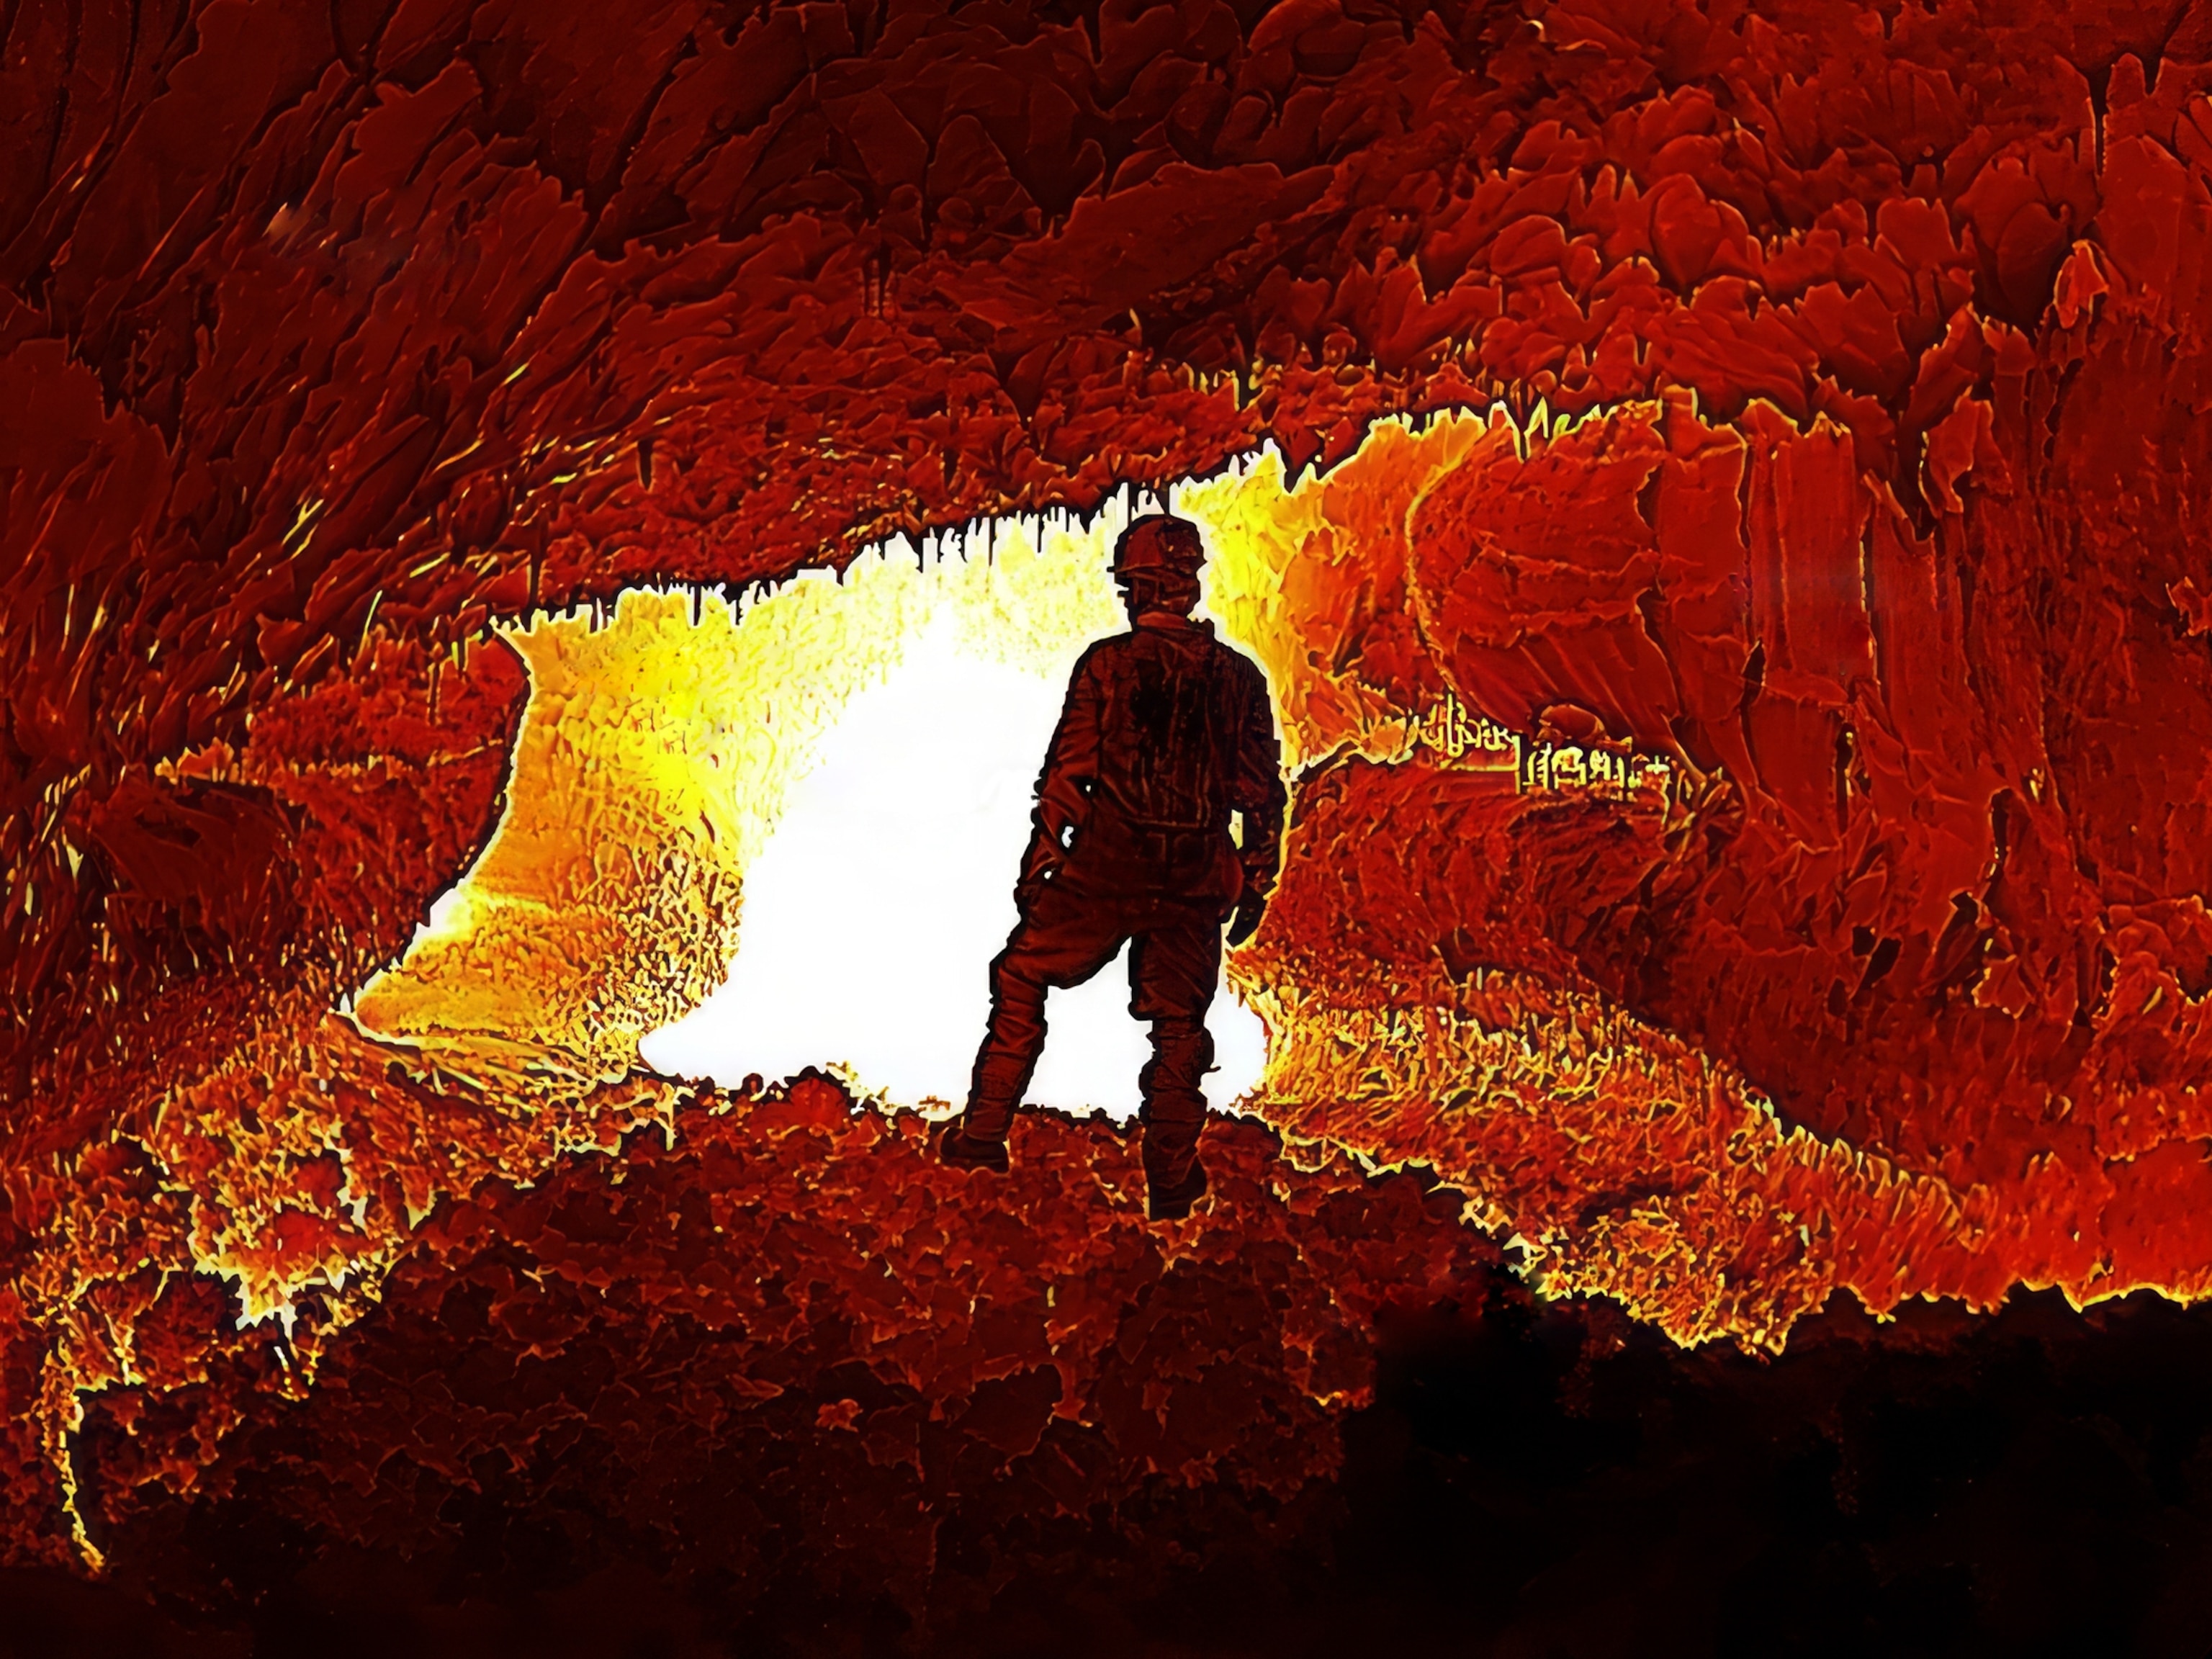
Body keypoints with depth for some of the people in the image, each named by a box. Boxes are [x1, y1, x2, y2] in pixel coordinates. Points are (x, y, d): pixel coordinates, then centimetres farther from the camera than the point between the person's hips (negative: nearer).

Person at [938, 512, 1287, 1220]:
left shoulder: (1107, 663, -5)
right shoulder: (1238, 676, 5)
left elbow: (1069, 770, -7)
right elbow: (1262, 790, 7)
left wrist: (1039, 859, -1)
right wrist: (1256, 882, 14)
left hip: (1107, 866, -3)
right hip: (1195, 879, 3)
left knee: (1022, 981, 13)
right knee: (1177, 1023, 11)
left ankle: (983, 1135, 9)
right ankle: (1171, 1181, 11)